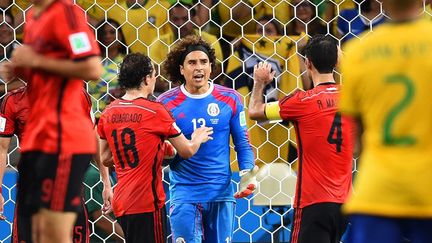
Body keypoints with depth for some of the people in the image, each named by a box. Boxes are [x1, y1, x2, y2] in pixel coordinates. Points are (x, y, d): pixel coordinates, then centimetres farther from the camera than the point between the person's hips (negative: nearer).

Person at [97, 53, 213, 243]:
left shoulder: (108, 113, 7)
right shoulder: (155, 111, -11)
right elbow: (187, 151, -3)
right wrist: (198, 139, 21)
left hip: (121, 203, 7)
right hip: (147, 203, -7)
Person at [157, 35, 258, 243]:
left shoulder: (230, 99, 2)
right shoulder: (166, 103, -1)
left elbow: (243, 144, 6)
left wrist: (247, 175, -7)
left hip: (221, 193, 2)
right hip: (184, 193, -2)